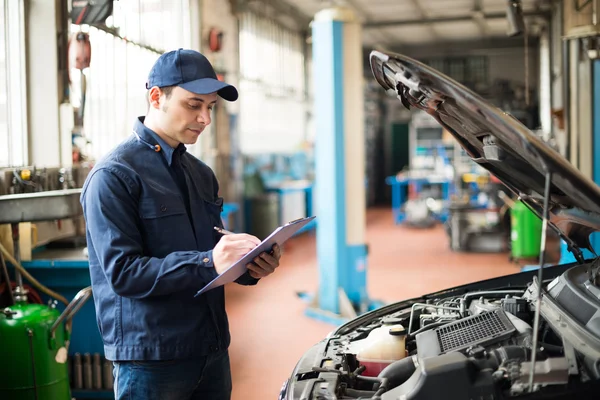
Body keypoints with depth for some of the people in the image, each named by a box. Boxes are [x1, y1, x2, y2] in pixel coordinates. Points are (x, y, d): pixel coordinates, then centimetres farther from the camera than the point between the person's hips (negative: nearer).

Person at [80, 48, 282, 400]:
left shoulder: (202, 175, 13)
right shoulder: (114, 176, -11)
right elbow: (122, 272, -19)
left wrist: (249, 267, -5)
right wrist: (208, 263, -27)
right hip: (150, 360, -7)